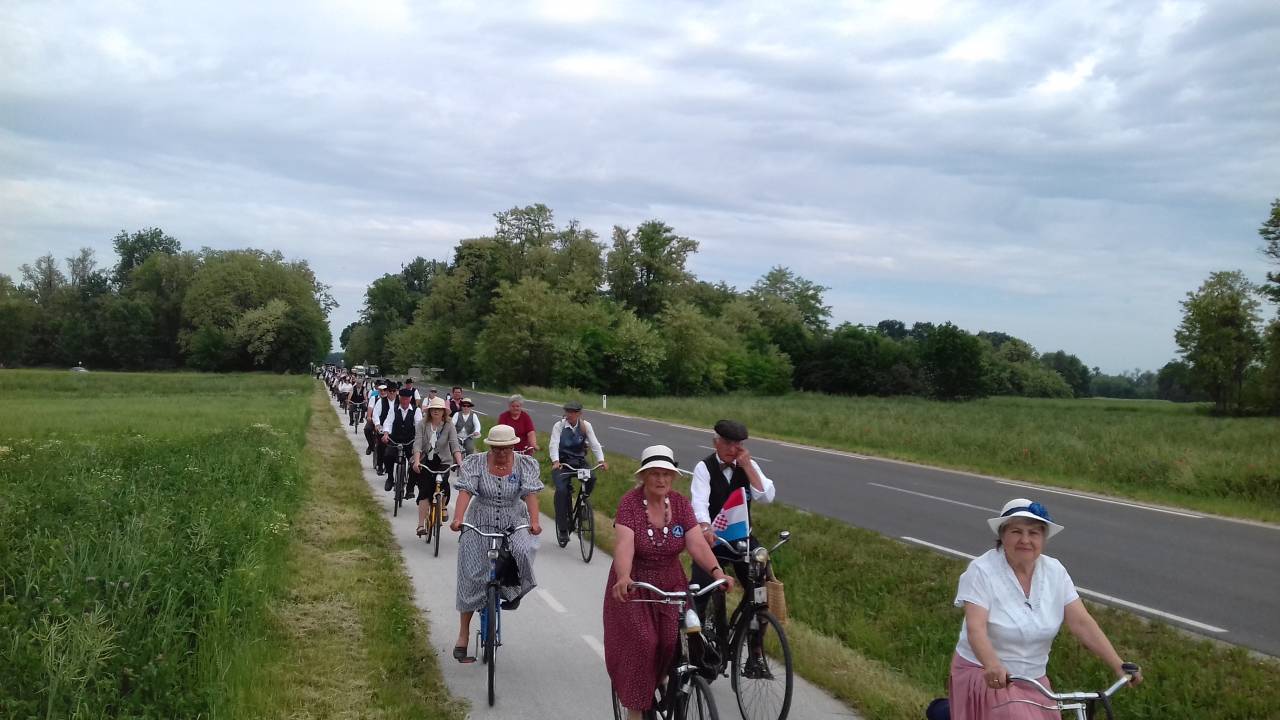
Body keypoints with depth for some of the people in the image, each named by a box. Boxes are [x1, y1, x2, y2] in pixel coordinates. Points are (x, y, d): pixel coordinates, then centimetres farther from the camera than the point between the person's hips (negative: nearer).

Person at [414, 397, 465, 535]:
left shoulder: (449, 426, -5)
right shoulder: (423, 425, -4)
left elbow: (455, 445, -15)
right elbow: (417, 444, -14)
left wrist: (460, 462, -30)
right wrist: (416, 461, -30)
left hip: (442, 462, 0)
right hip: (425, 462, 0)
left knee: (443, 485, -21)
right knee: (424, 491, -10)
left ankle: (443, 506, 13)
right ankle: (421, 524, -6)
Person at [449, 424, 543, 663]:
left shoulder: (525, 464, -5)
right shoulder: (475, 463, -6)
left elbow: (530, 493, -16)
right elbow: (466, 491, -18)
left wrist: (534, 521, -33)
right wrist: (458, 519, -34)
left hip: (514, 524, 0)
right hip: (480, 525, 0)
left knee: (522, 550, -32)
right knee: (471, 578, -3)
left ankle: (513, 591, 1)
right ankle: (463, 636, 9)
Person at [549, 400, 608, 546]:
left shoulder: (585, 426, -1)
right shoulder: (559, 426, -6)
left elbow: (594, 444, -9)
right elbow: (553, 445, -18)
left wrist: (601, 460, -26)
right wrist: (555, 462, -36)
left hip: (579, 462, 2)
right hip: (562, 463, -2)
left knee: (591, 478, -27)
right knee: (561, 490, -21)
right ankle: (562, 529, -11)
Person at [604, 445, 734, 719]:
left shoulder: (680, 504, -5)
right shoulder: (630, 503, -17)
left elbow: (697, 544, -14)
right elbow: (624, 544, -30)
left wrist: (717, 572, -32)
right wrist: (623, 578, -49)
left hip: (670, 586, 3)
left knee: (674, 643, -9)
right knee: (641, 644, -13)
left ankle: (657, 682, 21)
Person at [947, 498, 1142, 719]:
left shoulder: (1054, 571, -2)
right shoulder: (982, 570, -16)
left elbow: (1082, 623, -5)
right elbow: (976, 629, -26)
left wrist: (1119, 666, -15)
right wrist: (993, 666, -45)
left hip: (1033, 682, 5)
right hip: (987, 678, -5)